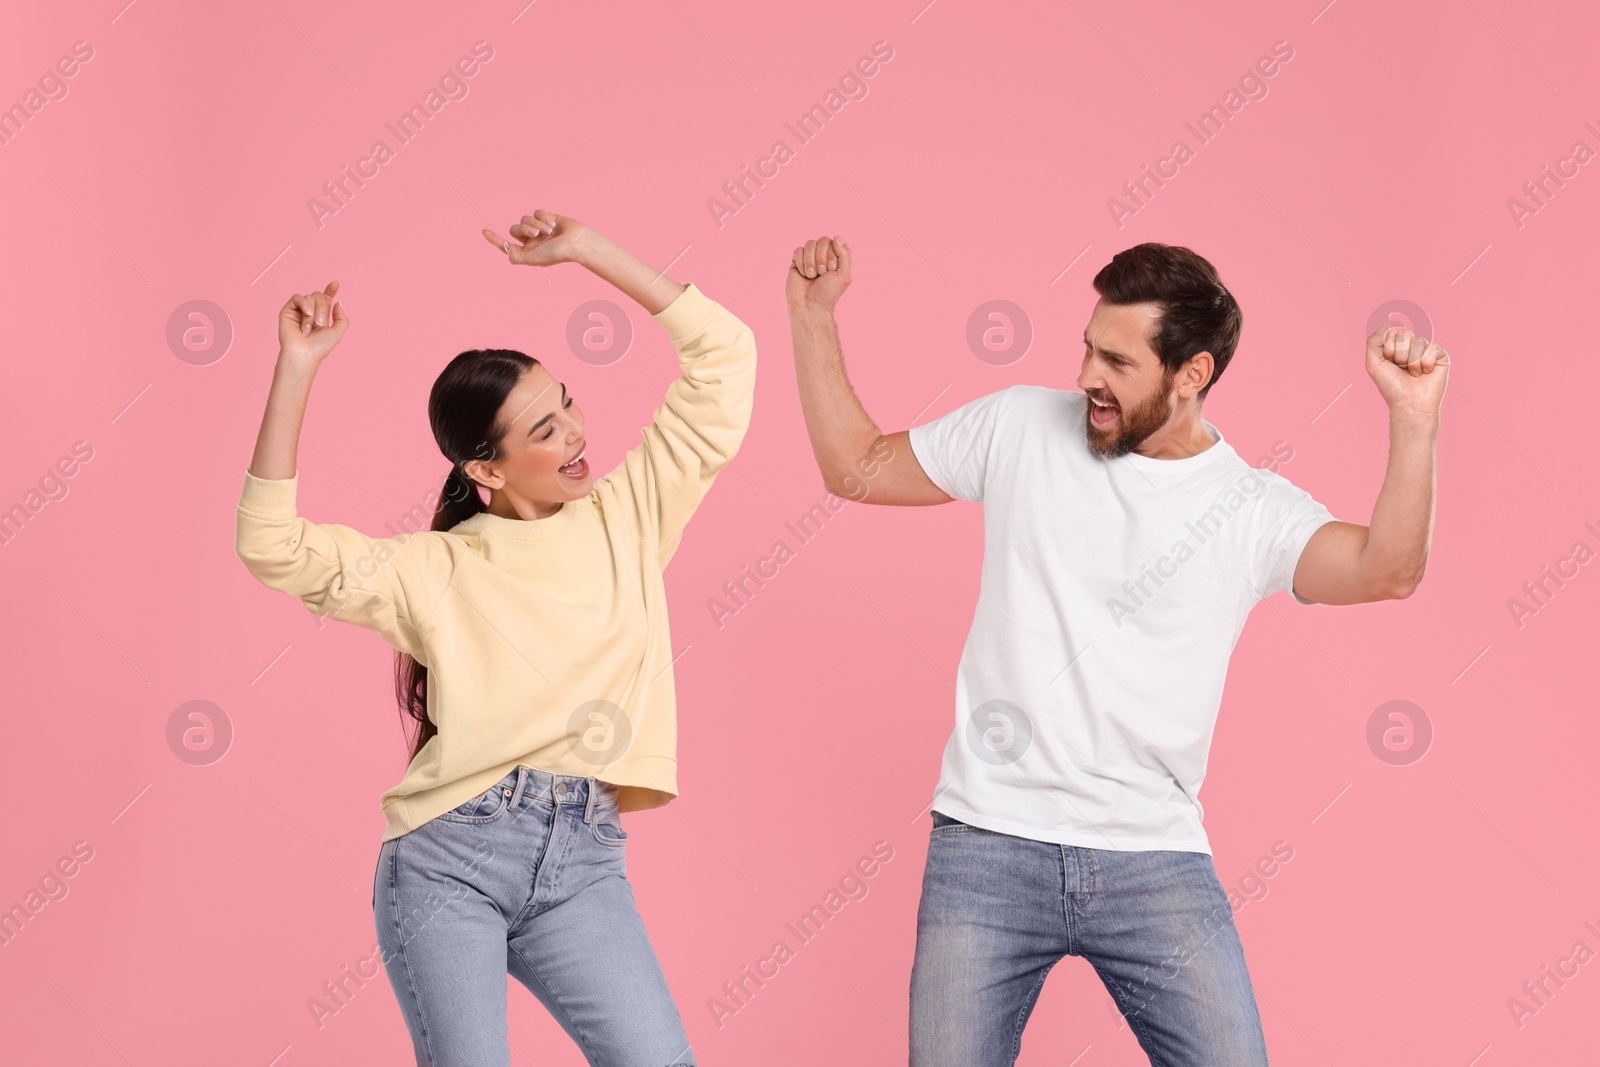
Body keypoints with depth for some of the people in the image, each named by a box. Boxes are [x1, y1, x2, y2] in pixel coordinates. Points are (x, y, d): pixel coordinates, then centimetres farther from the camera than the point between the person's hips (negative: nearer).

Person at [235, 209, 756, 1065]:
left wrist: (589, 250, 5)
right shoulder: (436, 570, 5)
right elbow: (272, 545, -7)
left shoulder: (628, 519, 12)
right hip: (449, 858, -2)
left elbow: (724, 357, 9)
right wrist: (297, 367, -11)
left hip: (581, 864, 2)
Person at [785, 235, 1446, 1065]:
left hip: (1156, 864, 0)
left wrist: (1413, 421, -27)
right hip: (989, 843, 1)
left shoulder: (1253, 508, 2)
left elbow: (1385, 571, -15)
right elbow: (855, 468, 16)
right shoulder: (1021, 426, 7)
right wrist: (812, 320, 10)